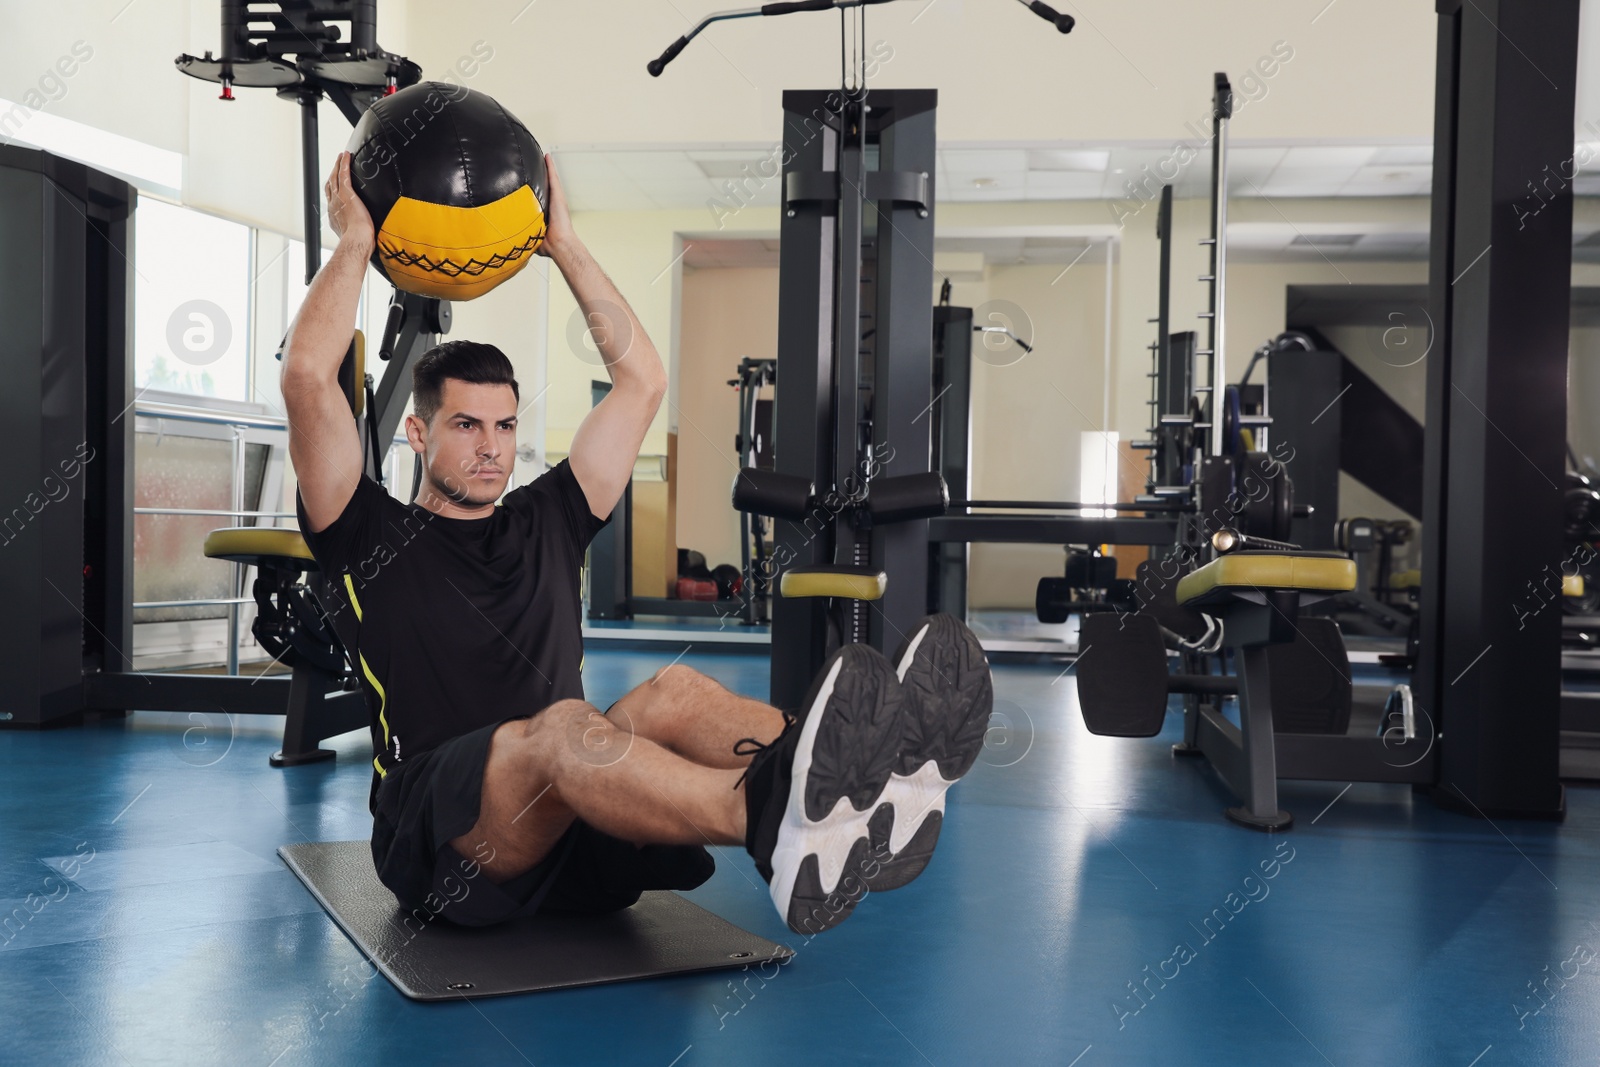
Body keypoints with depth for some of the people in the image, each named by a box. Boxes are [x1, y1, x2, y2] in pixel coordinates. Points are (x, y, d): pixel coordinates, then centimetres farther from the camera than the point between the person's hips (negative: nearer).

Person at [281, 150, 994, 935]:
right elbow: (308, 377, -5)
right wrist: (354, 244, 8)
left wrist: (563, 244, 20)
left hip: (568, 837, 4)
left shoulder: (546, 523, 21)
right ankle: (778, 825, -67)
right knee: (561, 727, -37)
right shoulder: (371, 538, 9)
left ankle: (862, 787, -57)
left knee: (672, 694, -27)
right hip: (445, 844, -4)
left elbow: (642, 379, 18)